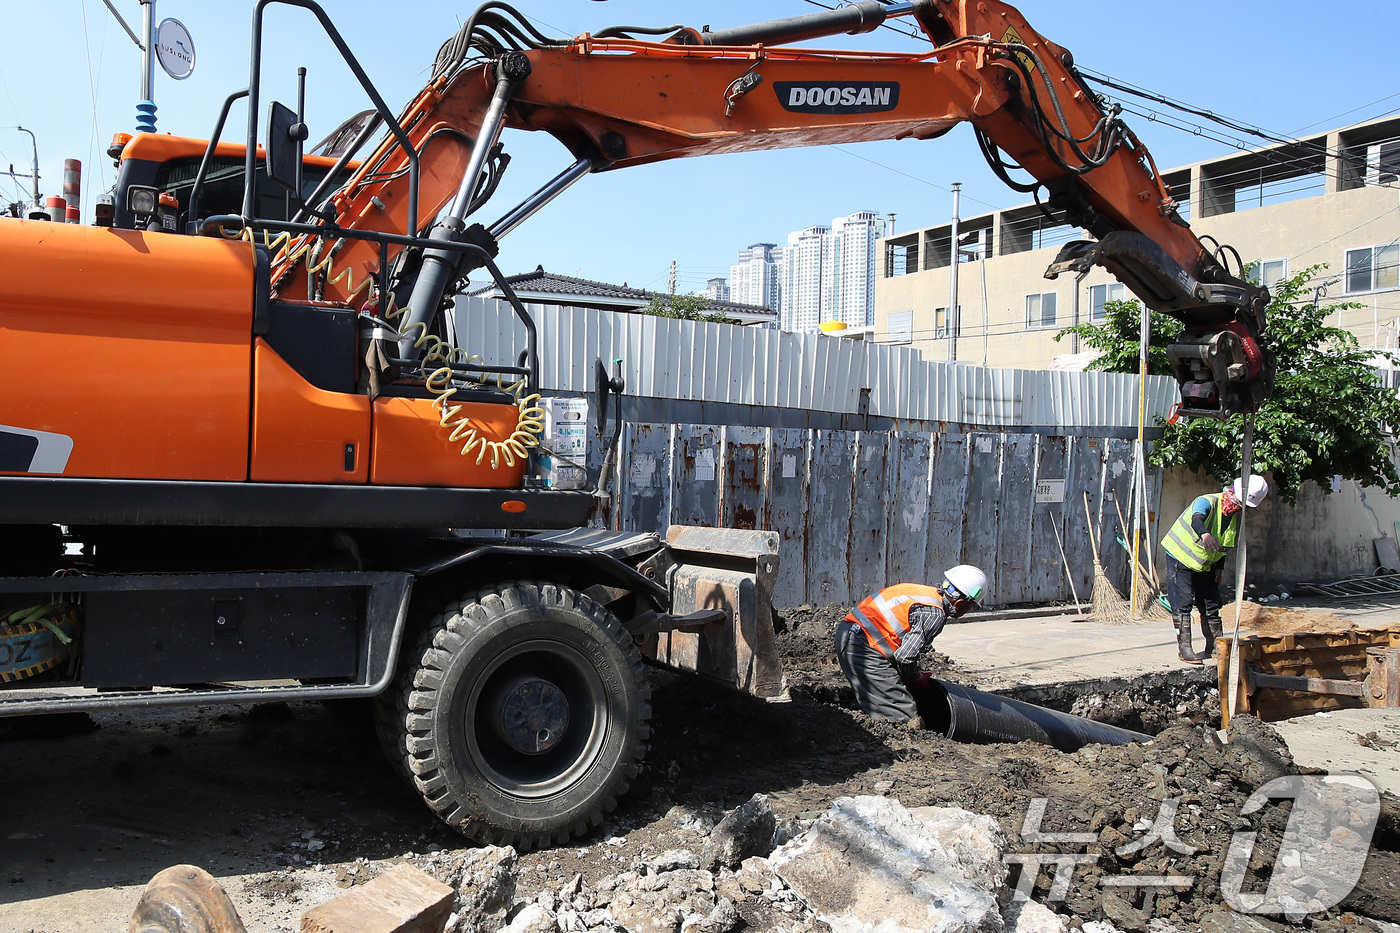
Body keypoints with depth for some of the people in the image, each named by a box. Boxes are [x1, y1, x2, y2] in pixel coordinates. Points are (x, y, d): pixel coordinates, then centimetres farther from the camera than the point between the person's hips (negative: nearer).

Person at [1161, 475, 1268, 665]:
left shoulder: (1236, 517, -2)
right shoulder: (1206, 502, -24)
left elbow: (1224, 545, 13)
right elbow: (1196, 520, -48)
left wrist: (1218, 567, 9)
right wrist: (1205, 534, -68)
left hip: (1205, 566, 7)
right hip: (1180, 558, -7)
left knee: (1211, 604, 8)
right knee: (1182, 604, -10)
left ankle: (1214, 647, 20)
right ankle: (1184, 649, -6)